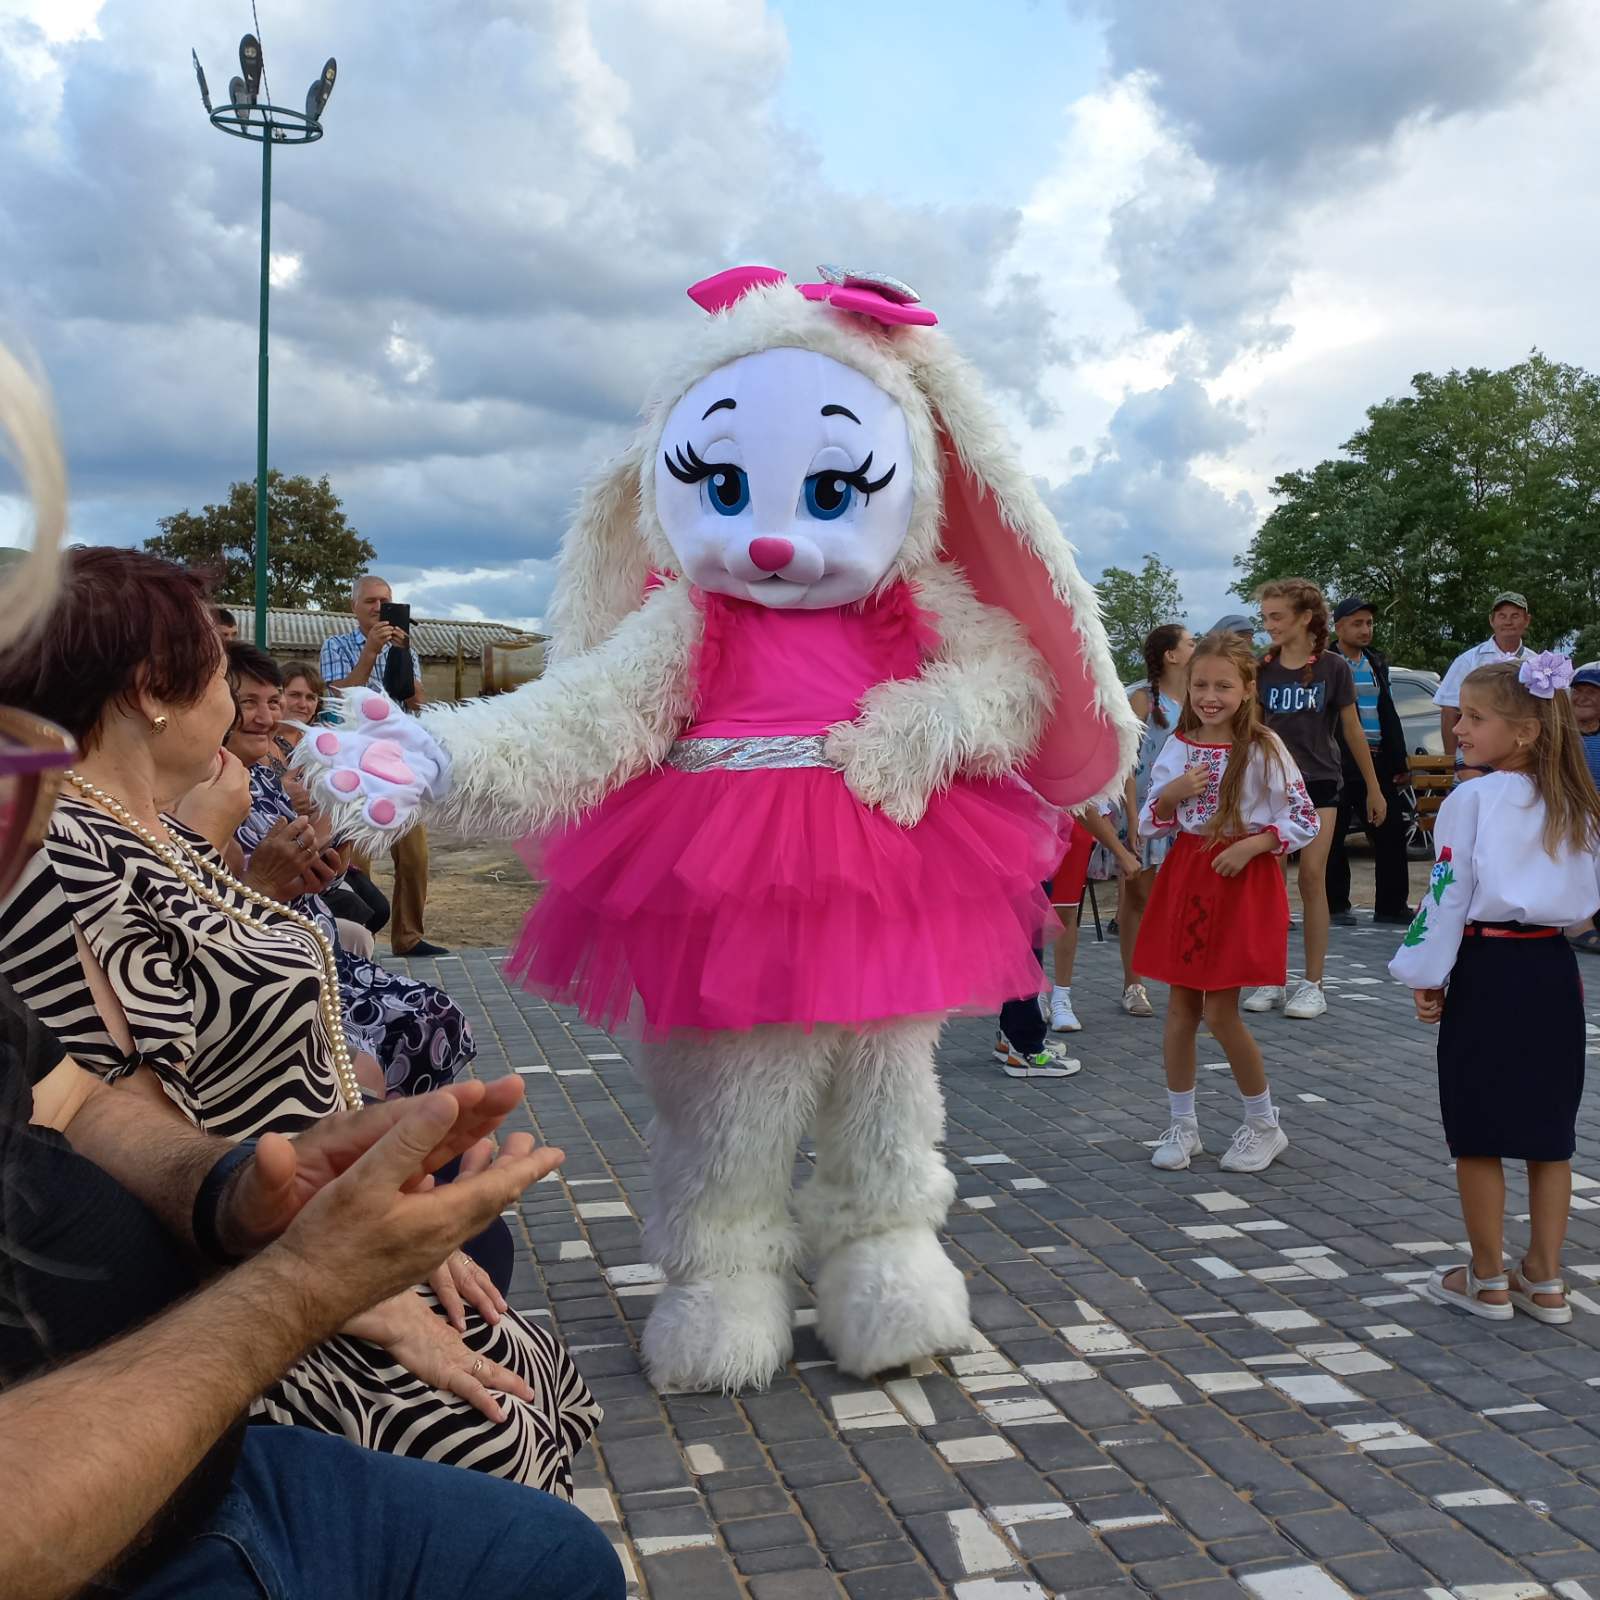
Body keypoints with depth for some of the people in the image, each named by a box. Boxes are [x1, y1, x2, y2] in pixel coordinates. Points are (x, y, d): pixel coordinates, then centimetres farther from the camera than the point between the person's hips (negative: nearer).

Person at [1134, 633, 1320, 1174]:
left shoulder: (1263, 749, -9)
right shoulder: (1177, 748, 4)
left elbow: (1306, 821, -6)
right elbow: (1150, 825, 10)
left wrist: (1252, 844, -18)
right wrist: (1171, 796, -10)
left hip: (1242, 883, -4)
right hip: (1184, 876, 5)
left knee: (1220, 1012, -3)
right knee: (1180, 1007, 7)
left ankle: (1263, 1125, 17)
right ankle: (1181, 1126, 20)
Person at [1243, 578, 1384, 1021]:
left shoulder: (1333, 667, -4)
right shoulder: (1261, 668, 2)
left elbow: (1352, 730, 4)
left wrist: (1373, 788, 9)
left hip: (1317, 782, -3)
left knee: (1312, 876, -7)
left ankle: (1312, 985, 1)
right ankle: (1272, 980, 12)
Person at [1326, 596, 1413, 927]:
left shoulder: (1377, 663, 16)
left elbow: (1389, 714, 19)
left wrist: (1398, 761, 14)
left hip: (1377, 762, 6)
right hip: (1339, 763, -6)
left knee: (1391, 832, 5)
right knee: (1334, 837, 1)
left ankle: (1391, 905, 12)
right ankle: (1336, 906, 11)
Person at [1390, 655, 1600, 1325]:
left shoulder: (1471, 801, -12)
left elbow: (1448, 894, -11)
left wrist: (1427, 975, -5)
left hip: (1487, 973, -6)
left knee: (1478, 1133, 6)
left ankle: (1486, 1280, 16)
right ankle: (1544, 1281, 21)